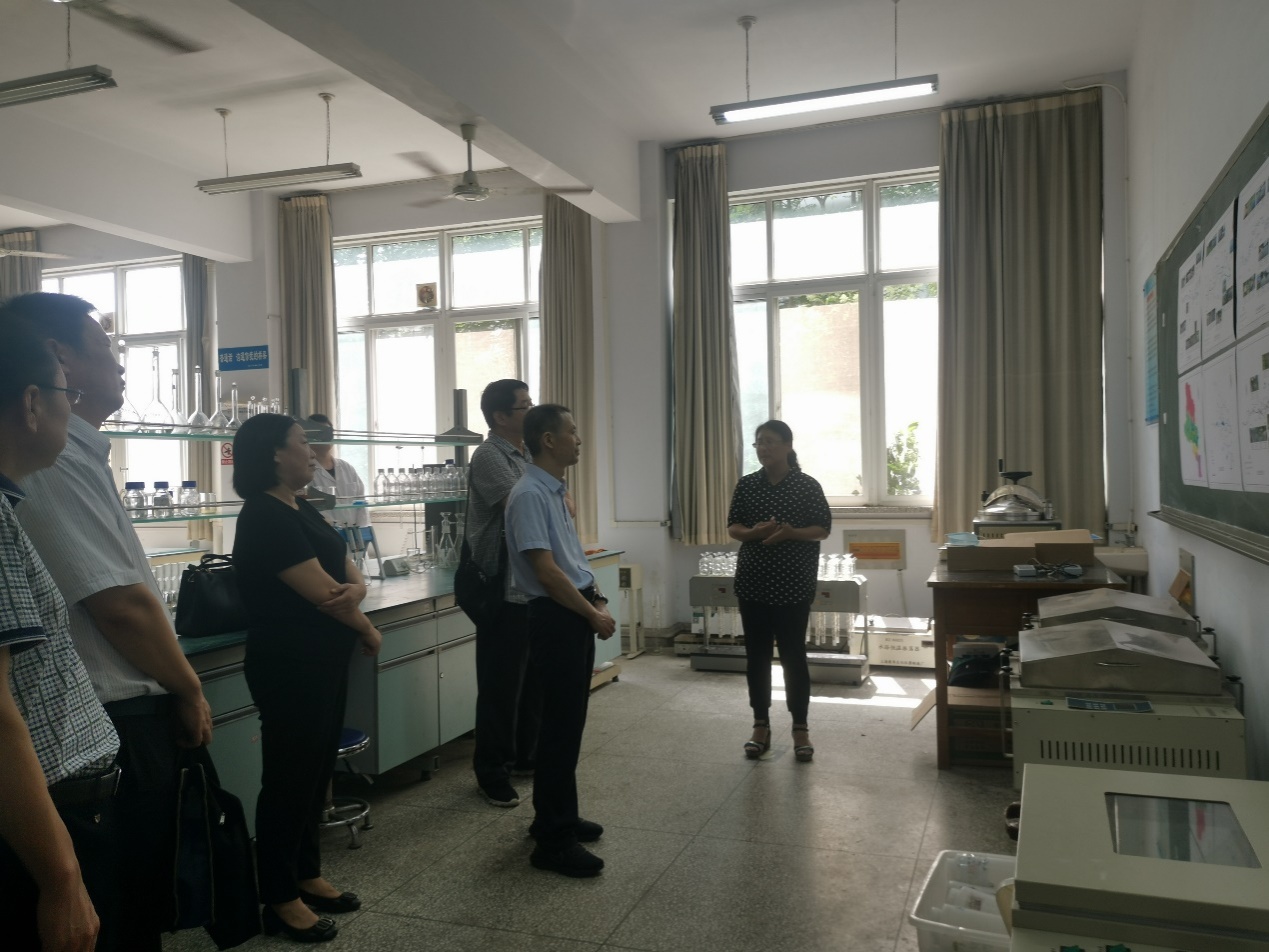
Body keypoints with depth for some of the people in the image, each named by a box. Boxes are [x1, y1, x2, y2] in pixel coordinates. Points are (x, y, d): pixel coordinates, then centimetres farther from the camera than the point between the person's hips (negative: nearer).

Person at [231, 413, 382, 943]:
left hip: (325, 661, 9)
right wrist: (368, 630, -5)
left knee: (317, 770, 17)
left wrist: (353, 588, -17)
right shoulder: (265, 518, -18)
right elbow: (323, 594, -21)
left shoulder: (303, 512, 11)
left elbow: (350, 576, 7)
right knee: (290, 776, 3)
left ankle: (306, 875, 32)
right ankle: (280, 899, 17)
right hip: (290, 666, -9)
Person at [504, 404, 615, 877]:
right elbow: (546, 570, -22)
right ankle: (552, 841, 7)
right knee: (560, 727, -3)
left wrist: (596, 599, 5)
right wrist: (594, 614, -14)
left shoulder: (555, 492, 13)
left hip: (576, 615, 10)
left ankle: (559, 816, 31)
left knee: (569, 722, 17)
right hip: (556, 618, -10)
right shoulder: (530, 495, -17)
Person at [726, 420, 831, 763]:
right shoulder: (746, 485, 4)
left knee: (793, 654, 3)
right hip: (753, 583, 3)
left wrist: (790, 533, -21)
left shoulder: (807, 486, -5)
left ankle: (800, 729, 16)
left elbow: (823, 529, -3)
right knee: (756, 654, 8)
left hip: (793, 585, -3)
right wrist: (754, 532, -15)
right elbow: (732, 527, 7)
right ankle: (761, 726, 20)